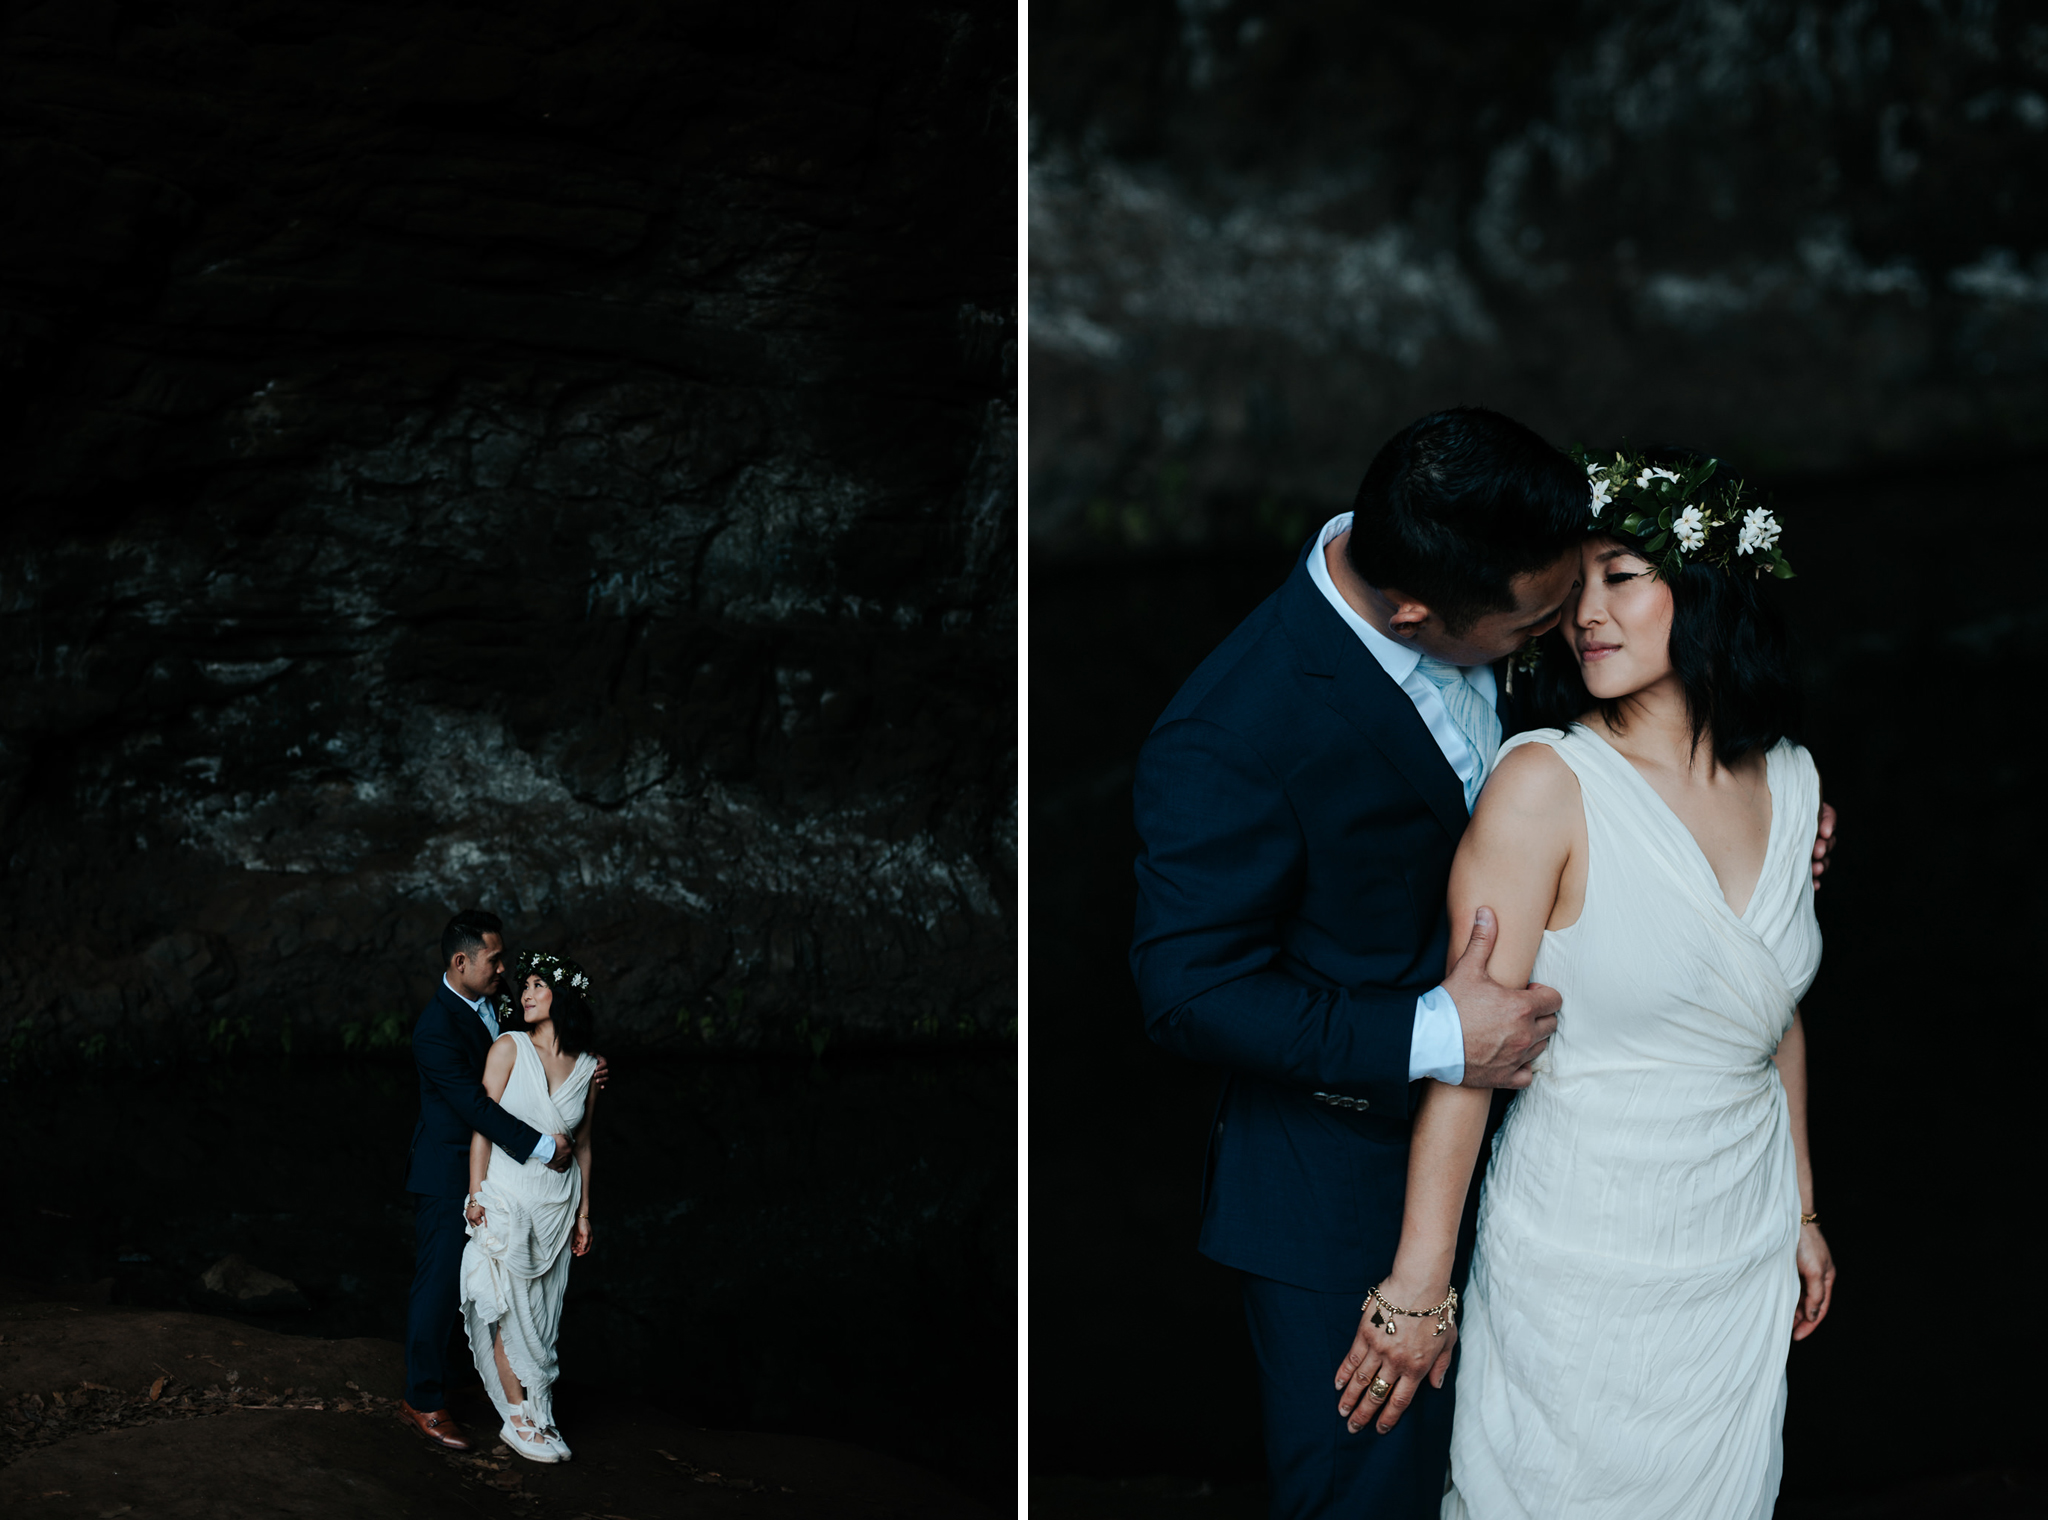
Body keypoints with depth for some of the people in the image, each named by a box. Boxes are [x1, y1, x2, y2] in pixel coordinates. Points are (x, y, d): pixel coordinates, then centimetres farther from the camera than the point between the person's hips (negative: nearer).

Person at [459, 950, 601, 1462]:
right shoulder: (510, 1047, -3)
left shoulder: (588, 1068, 6)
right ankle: (519, 1417, 4)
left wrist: (583, 1214, 14)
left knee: (543, 1311, 8)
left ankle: (538, 1414, 14)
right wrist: (476, 1193, -11)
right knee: (510, 1308, -1)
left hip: (557, 1201, 3)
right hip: (507, 1194, -3)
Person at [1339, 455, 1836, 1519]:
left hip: (1743, 1262, 5)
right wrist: (1419, 1285, -18)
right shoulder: (1545, 783, -16)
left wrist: (1802, 1212, 19)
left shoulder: (1787, 780, 1)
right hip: (1583, 1262, -5)